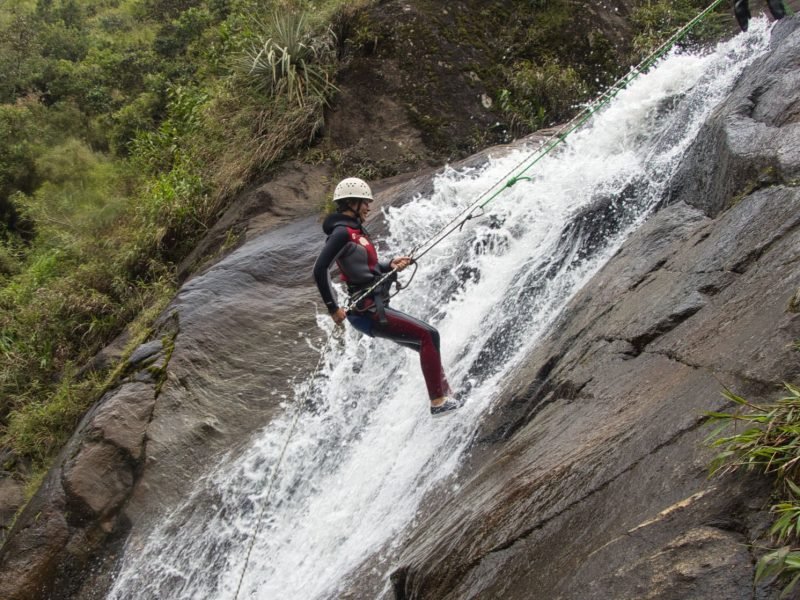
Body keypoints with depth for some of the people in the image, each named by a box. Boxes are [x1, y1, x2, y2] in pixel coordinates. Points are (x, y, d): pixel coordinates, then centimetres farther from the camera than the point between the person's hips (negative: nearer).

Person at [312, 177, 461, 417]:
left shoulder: (355, 230, 16)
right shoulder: (342, 231, -14)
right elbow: (320, 270, -22)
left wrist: (391, 265, 7)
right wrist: (333, 308, -20)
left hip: (376, 308, 10)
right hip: (367, 311, -10)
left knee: (427, 342, 15)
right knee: (428, 335, -11)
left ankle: (445, 394, 20)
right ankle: (438, 401, -10)